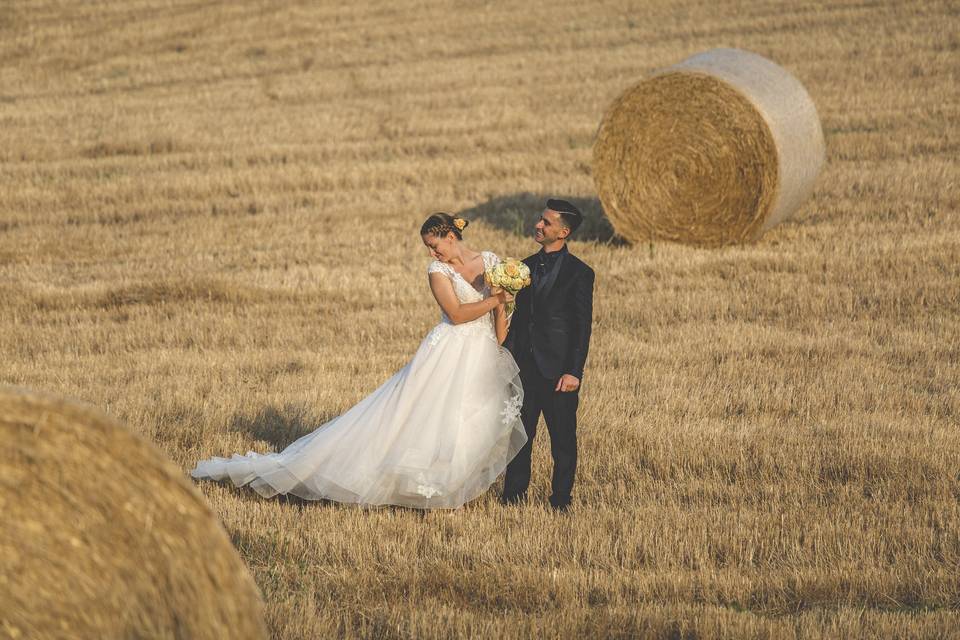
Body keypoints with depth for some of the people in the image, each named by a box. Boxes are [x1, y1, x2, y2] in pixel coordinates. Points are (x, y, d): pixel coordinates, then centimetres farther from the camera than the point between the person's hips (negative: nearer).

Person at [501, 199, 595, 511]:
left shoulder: (579, 273, -7)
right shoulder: (526, 266, 10)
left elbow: (583, 327, -9)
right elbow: (517, 317, 15)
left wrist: (574, 371, -14)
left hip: (558, 369, -5)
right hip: (525, 367, 5)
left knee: (563, 437, 4)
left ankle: (561, 498, 13)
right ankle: (514, 493, 18)